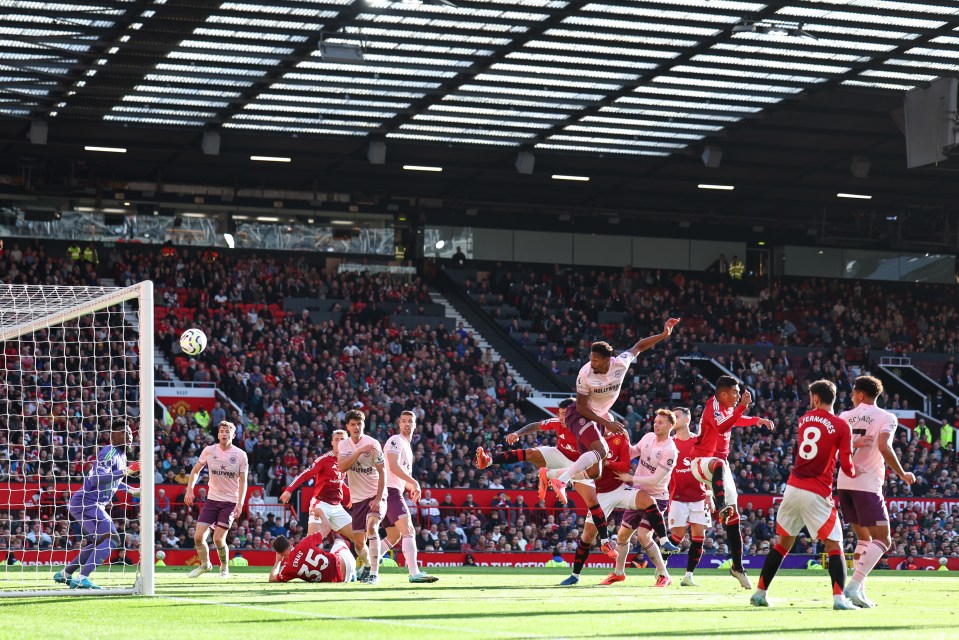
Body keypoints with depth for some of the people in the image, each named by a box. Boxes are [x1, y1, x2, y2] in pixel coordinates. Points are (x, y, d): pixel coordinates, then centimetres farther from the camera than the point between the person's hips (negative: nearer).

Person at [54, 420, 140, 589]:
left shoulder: (121, 455, 15)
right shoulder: (109, 453, -16)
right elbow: (97, 479, -31)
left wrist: (130, 490, 28)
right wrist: (125, 472, -35)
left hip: (94, 505, 11)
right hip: (87, 503, -11)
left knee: (96, 543, 24)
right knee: (111, 538, -22)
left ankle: (64, 574, 36)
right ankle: (82, 578, -29)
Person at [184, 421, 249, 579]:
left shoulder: (240, 455, -6)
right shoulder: (209, 451, -2)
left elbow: (243, 481, -1)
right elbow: (196, 470, 12)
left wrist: (240, 504, -10)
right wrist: (189, 490, 1)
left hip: (230, 502, -3)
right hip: (212, 499, 3)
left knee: (218, 539, -10)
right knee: (198, 536, -5)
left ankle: (224, 567, 15)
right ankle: (204, 564, 22)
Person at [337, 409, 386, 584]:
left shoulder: (372, 444, -10)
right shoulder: (343, 445, 3)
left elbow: (382, 472, -10)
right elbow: (341, 467, -13)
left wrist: (378, 499, -18)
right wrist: (360, 451, -24)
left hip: (375, 495, -5)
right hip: (357, 498, 5)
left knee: (371, 526, -28)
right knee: (358, 541, 6)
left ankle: (374, 573, -29)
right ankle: (367, 565, 37)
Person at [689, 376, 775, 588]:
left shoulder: (729, 409, 12)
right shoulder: (713, 405, -14)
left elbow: (736, 420, 33)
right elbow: (722, 427, -32)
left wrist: (757, 420, 20)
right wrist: (742, 406, -37)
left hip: (721, 463, 9)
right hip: (701, 461, -9)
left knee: (733, 515, 7)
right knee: (718, 465, -46)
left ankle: (737, 566, 15)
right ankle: (722, 507, -70)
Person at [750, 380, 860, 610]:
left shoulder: (803, 420, 9)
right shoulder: (841, 426, -5)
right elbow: (846, 466, -9)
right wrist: (854, 472, 15)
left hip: (793, 488, 4)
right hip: (817, 494, -4)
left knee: (783, 543, 17)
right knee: (834, 545, 0)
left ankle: (760, 593, 19)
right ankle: (839, 598, -16)